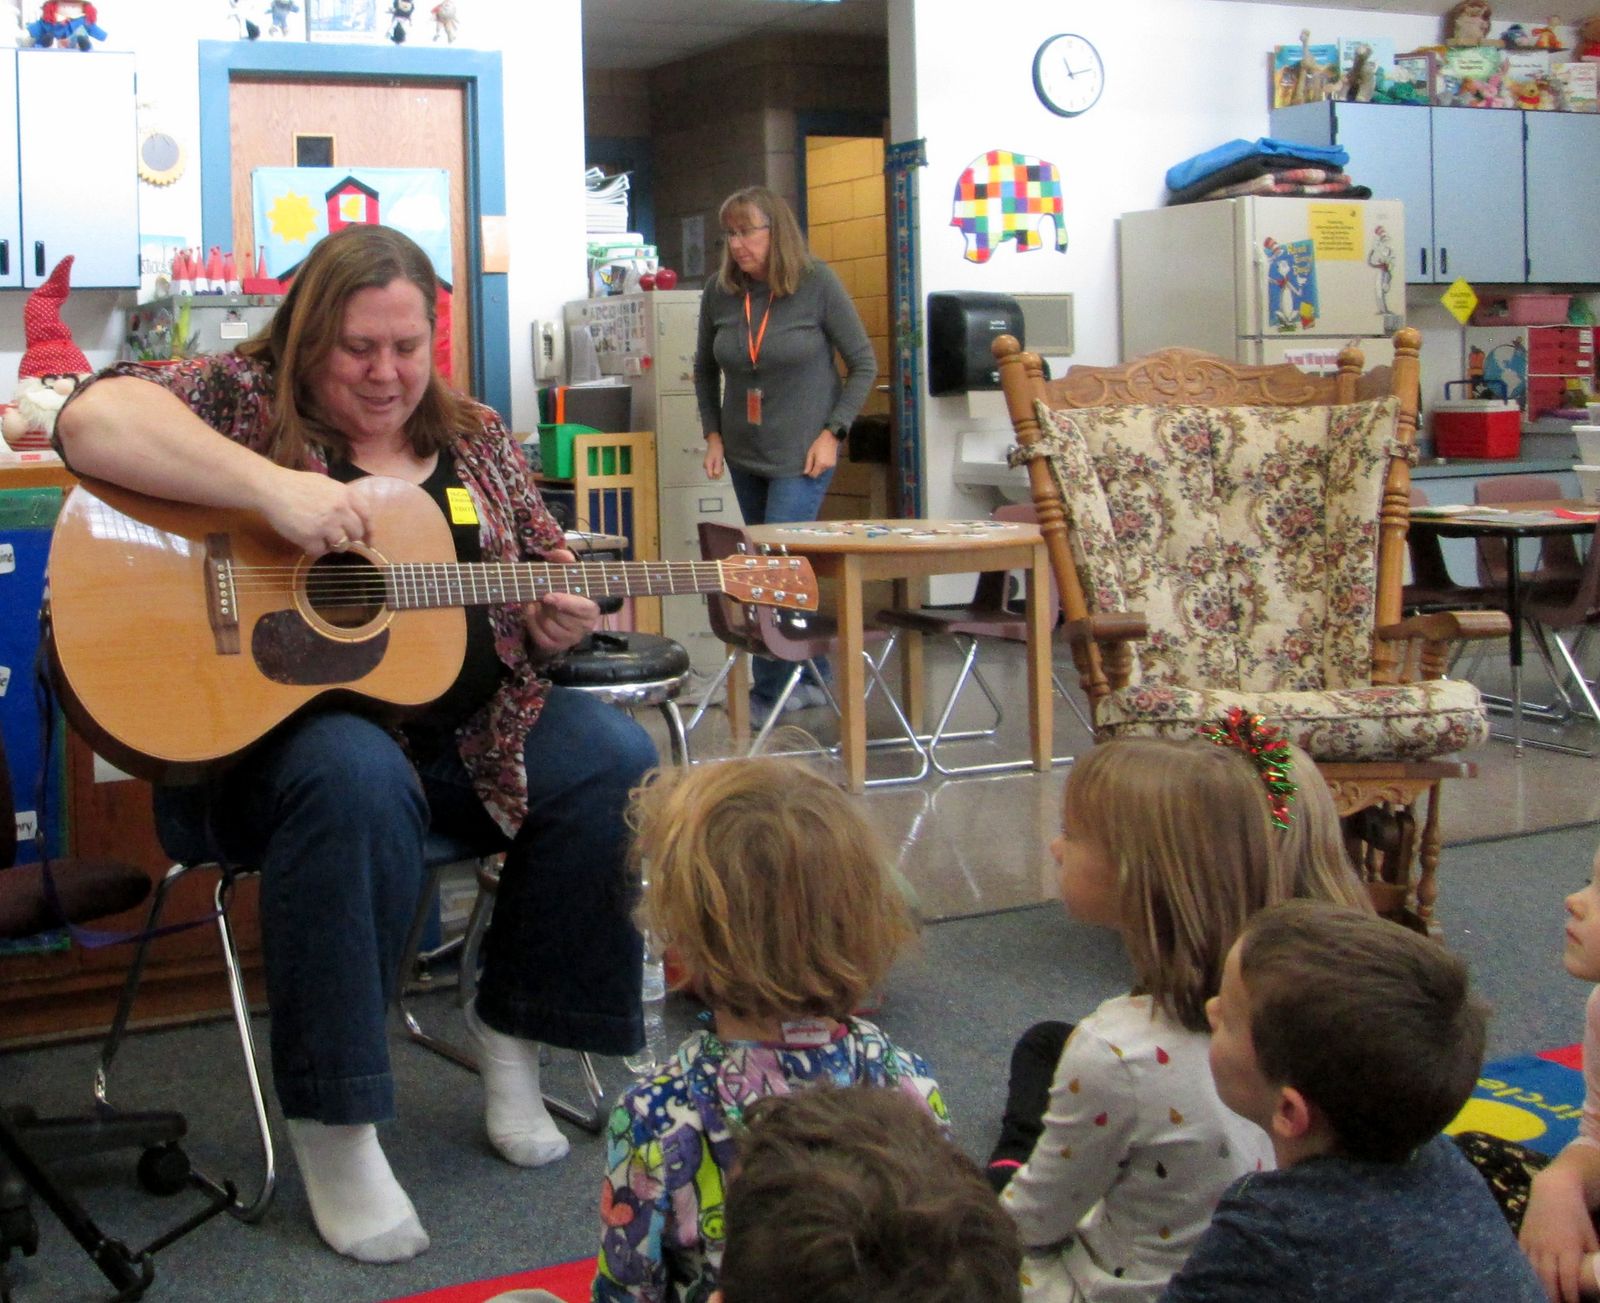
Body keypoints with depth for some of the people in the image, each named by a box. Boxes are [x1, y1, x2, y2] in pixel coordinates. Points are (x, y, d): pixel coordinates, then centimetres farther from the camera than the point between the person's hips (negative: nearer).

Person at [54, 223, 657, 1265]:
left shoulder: (476, 438, 13)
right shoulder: (244, 400, -3)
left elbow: (547, 572, 20)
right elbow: (93, 419, -22)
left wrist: (562, 619, -6)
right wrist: (274, 488, -32)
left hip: (465, 721, 6)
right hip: (274, 724, -5)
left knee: (616, 760, -16)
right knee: (359, 778, -38)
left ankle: (514, 1031, 3)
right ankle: (333, 1125, -25)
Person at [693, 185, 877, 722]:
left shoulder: (817, 284, -11)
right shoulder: (719, 293, -2)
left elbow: (864, 364, -5)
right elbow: (705, 370, 13)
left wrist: (833, 432, -11)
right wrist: (713, 434, 5)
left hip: (802, 456, -5)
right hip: (744, 455, 5)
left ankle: (768, 693, -2)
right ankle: (813, 677, 24)